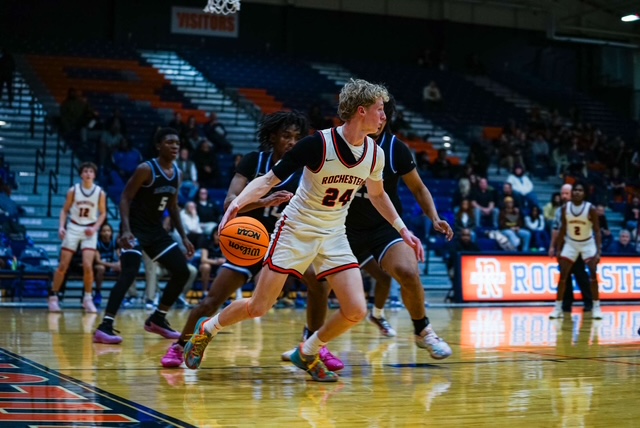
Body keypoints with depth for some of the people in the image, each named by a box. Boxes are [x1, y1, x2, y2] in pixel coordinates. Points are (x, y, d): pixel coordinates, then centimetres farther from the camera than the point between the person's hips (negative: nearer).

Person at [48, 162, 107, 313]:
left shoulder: (100, 193, -3)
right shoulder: (73, 190, -3)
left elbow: (103, 213, 5)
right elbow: (65, 210, 4)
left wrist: (95, 228, -9)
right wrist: (61, 226, -10)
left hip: (89, 230, 0)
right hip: (73, 228, 0)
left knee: (87, 266, -12)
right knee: (63, 265, 0)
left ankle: (88, 298, 4)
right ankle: (53, 296, 12)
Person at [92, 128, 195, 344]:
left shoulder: (177, 173, 6)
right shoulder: (146, 169, -16)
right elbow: (125, 198, -18)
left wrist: (184, 237, 12)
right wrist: (126, 230, -30)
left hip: (156, 229, 8)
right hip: (135, 228, -8)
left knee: (182, 272, 5)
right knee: (129, 274, -24)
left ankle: (157, 320, 19)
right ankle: (104, 327, -24)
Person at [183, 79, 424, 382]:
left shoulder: (374, 154, -3)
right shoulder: (318, 144, -21)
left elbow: (377, 194, 18)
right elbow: (269, 179, -17)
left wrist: (402, 230, 15)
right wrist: (236, 204, -32)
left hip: (333, 235, 5)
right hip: (296, 229, -5)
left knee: (356, 311, -10)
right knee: (258, 307, -3)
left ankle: (307, 353, 15)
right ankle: (207, 329, 27)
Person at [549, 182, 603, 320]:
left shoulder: (590, 209, -20)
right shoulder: (565, 208, -11)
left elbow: (597, 231, -16)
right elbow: (562, 230, 0)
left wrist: (598, 252, -24)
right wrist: (558, 249, -1)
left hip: (588, 243, -2)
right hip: (570, 243, 2)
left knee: (593, 274, -12)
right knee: (563, 275, -3)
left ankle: (596, 307, -2)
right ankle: (558, 307, 5)